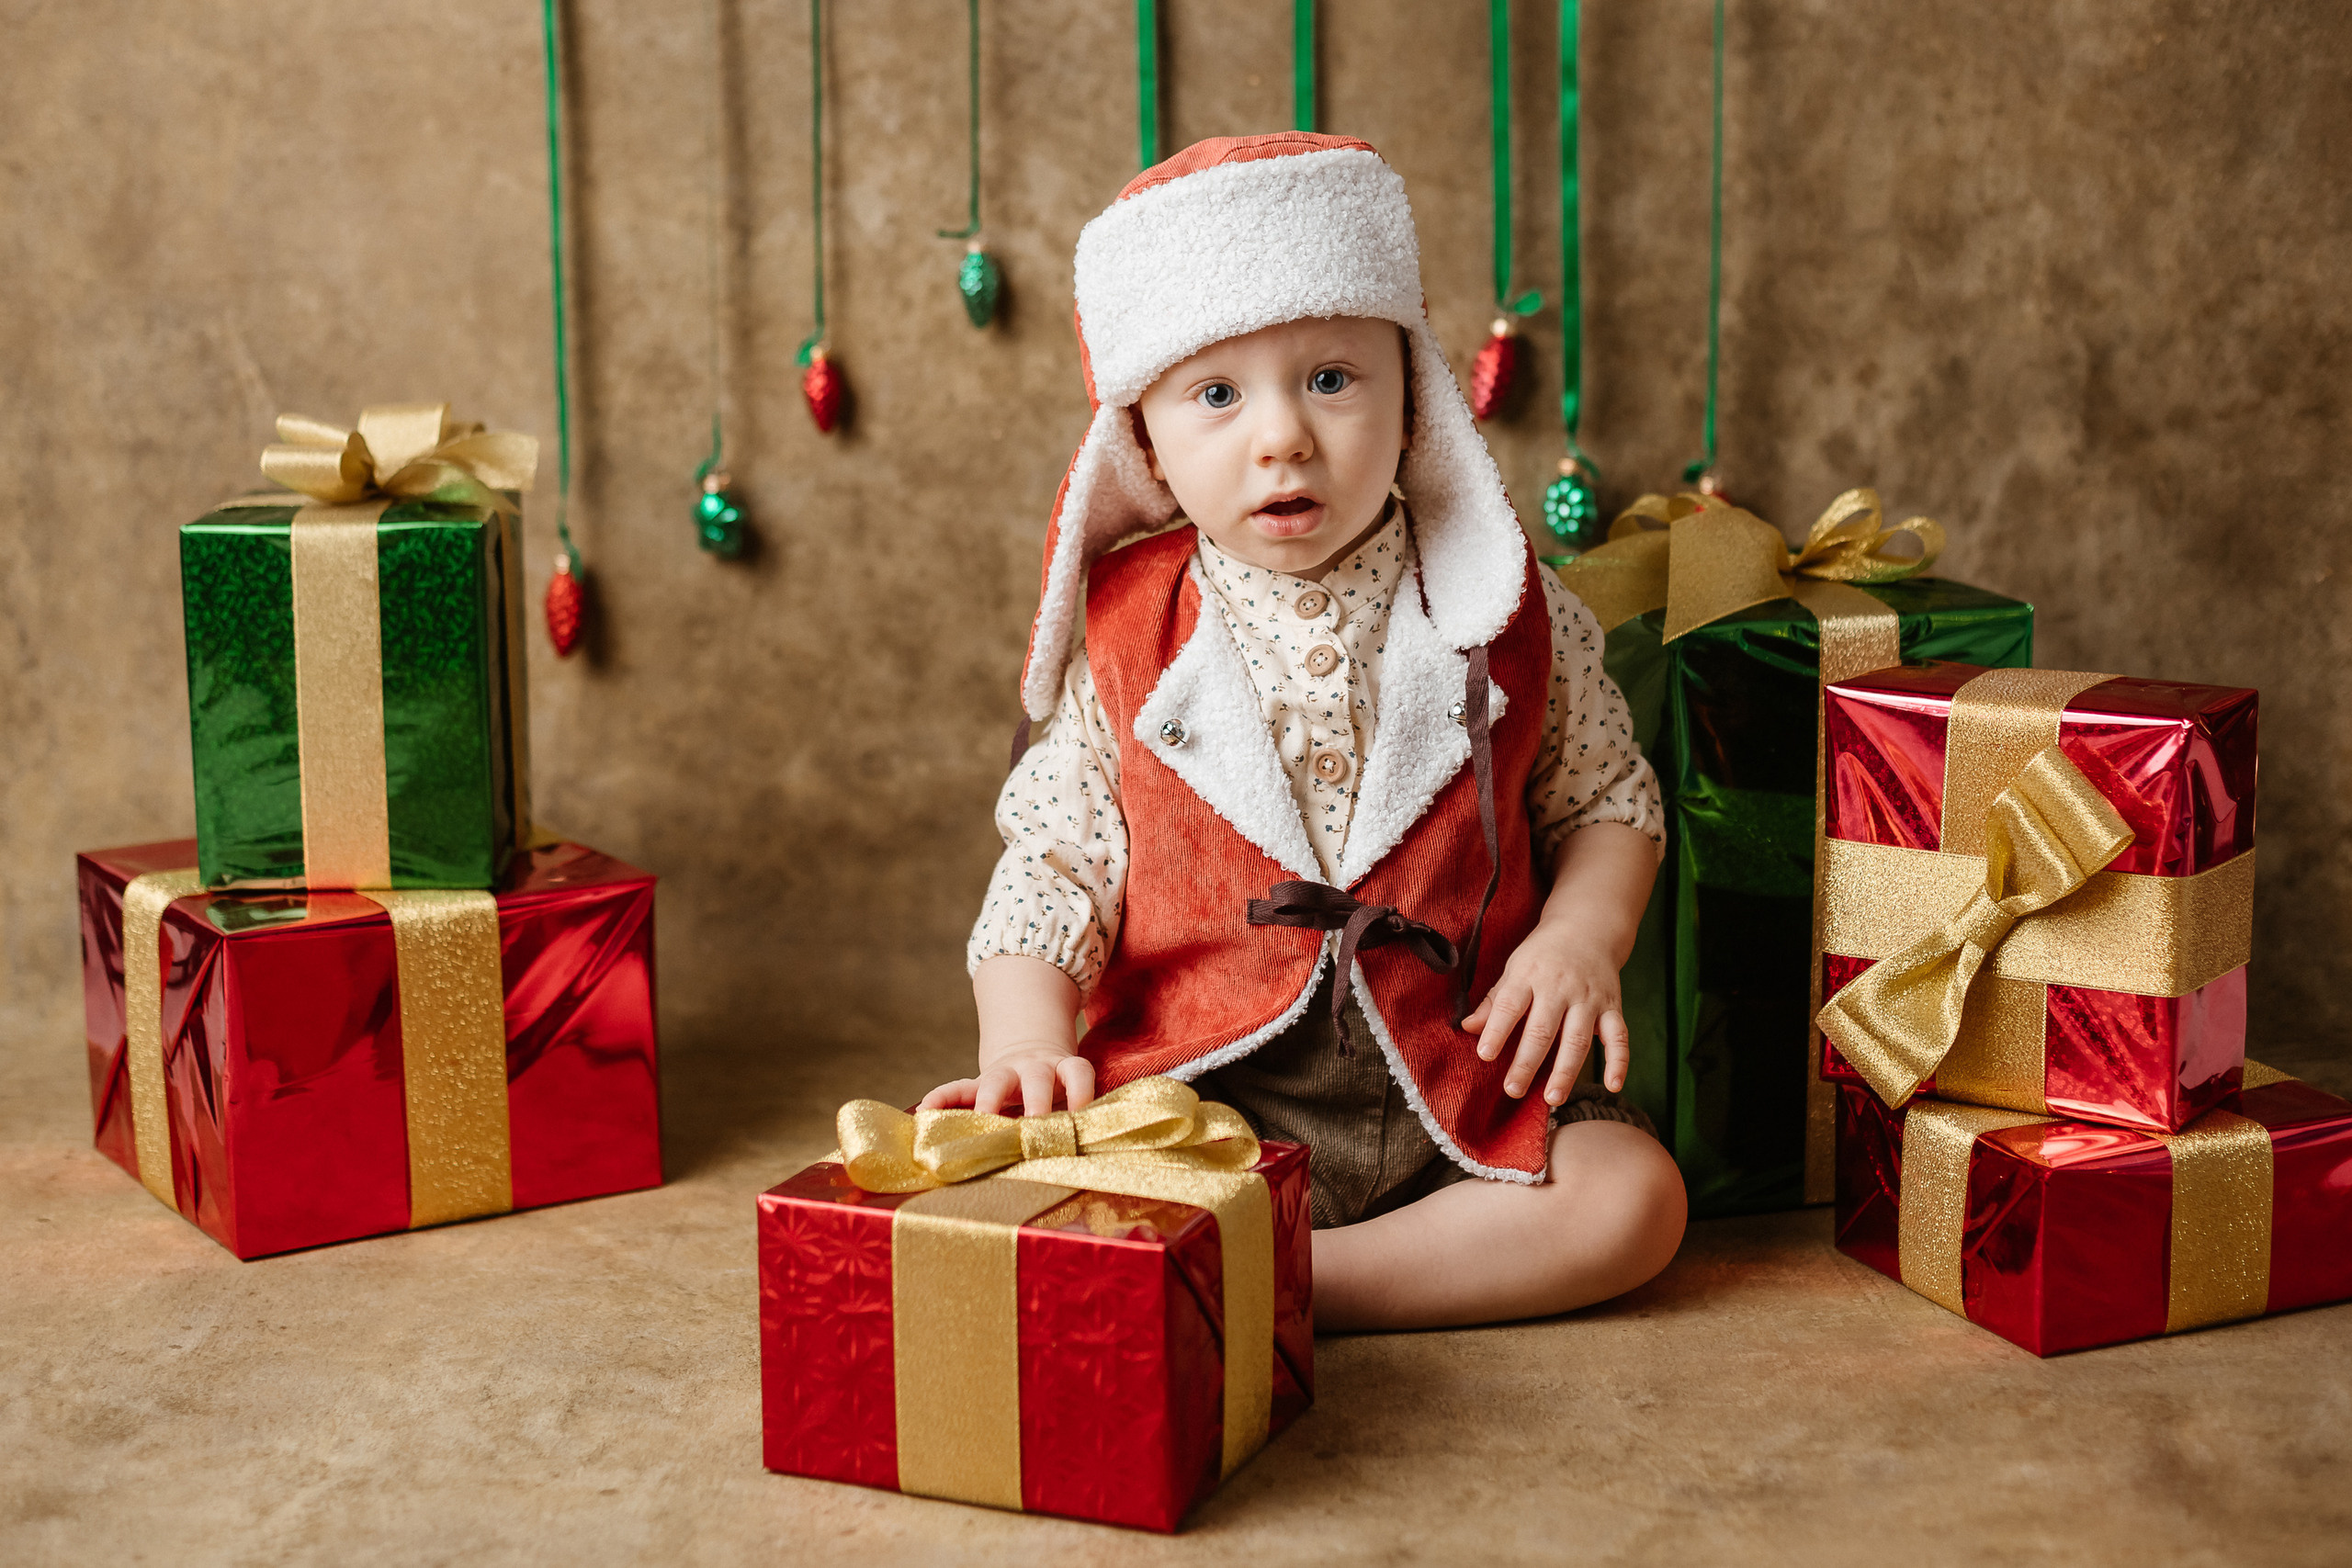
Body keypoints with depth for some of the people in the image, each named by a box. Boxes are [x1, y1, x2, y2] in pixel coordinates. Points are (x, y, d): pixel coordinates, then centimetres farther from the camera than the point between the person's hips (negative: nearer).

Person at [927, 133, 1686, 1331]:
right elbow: (1054, 865, 1)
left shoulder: (1500, 612, 0)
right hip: (1197, 1097, -1)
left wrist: (1580, 935, -8)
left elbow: (1606, 799, 11)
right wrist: (1026, 1044, -14)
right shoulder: (1121, 636, -1)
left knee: (1630, 1200, -21)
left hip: (1459, 1093, 1)